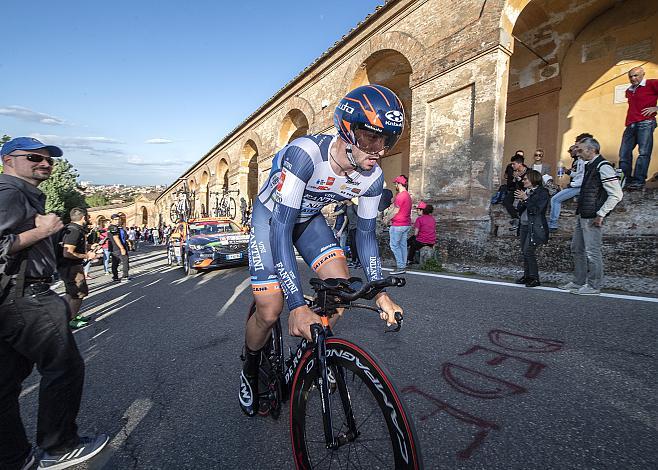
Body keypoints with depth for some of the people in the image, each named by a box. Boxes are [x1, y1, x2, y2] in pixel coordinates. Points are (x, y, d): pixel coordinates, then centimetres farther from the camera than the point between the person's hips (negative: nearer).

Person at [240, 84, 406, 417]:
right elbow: (281, 228, -40)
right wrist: (297, 305, -44)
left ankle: (310, 343, 17)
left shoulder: (372, 177, -18)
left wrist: (379, 291, -16)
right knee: (270, 312, -11)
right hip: (271, 215, -4)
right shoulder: (305, 153, -36)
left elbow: (365, 232, -8)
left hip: (309, 218, 5)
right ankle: (250, 370, 22)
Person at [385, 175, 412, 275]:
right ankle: (403, 266, 14)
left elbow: (396, 211, -15)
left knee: (394, 245, -4)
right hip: (407, 224, 9)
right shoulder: (408, 195, 16)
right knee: (403, 245, 11)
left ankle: (400, 267, -4)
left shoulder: (400, 195, -15)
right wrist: (391, 218, 16)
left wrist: (388, 219, -1)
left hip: (398, 224, -9)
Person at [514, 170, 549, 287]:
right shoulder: (525, 191, 14)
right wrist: (521, 201, -5)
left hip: (535, 227, -7)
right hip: (524, 225, 7)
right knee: (524, 252, 8)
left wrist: (525, 198, -18)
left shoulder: (542, 192, -6)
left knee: (528, 251, -13)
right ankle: (527, 276, 17)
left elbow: (536, 209, -18)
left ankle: (534, 278, -3)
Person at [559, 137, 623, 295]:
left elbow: (616, 194, -16)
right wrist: (580, 211, 17)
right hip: (582, 216, 10)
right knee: (577, 249, 14)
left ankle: (594, 286, 9)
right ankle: (578, 282, 24)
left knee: (592, 252, -2)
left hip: (592, 218, -10)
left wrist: (601, 214, -17)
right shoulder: (589, 166, 16)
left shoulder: (603, 167, -12)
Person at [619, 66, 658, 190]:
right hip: (630, 124, 6)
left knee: (644, 152, -12)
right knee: (624, 153, -2)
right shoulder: (629, 90, 22)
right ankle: (624, 180, 1)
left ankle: (638, 181, -16)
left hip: (645, 123, -6)